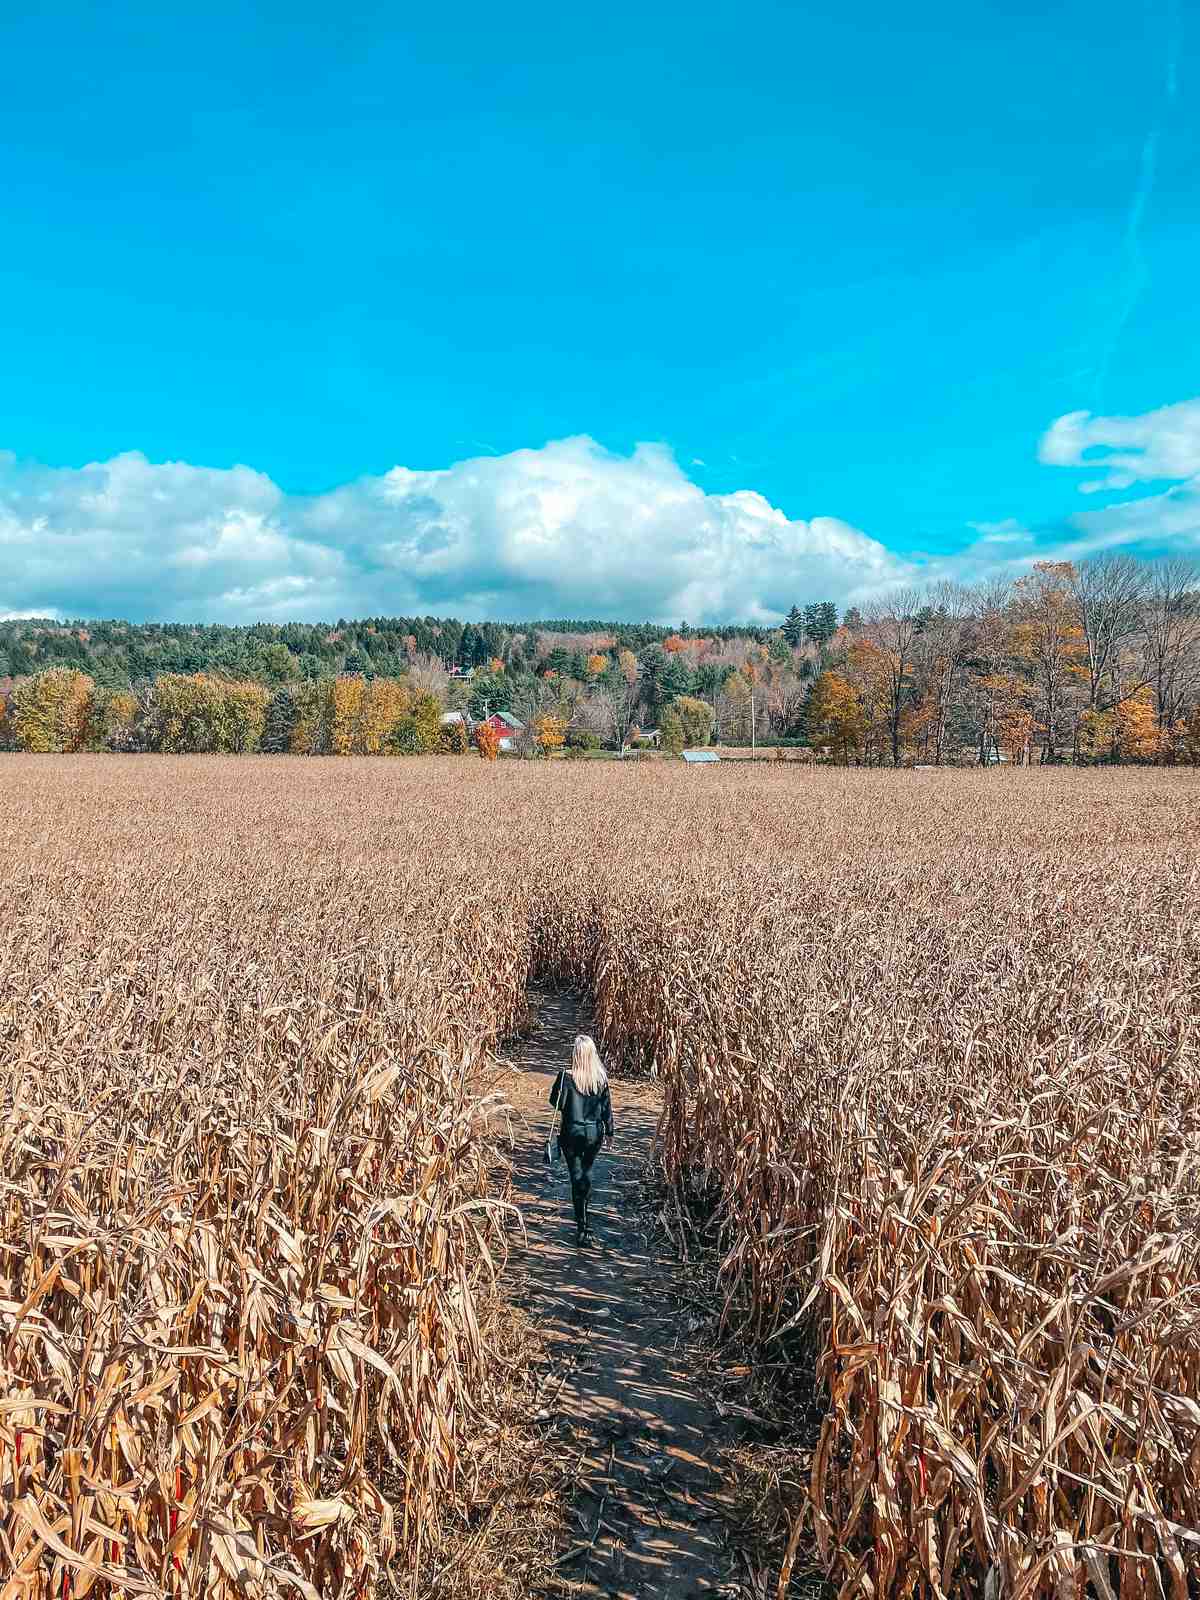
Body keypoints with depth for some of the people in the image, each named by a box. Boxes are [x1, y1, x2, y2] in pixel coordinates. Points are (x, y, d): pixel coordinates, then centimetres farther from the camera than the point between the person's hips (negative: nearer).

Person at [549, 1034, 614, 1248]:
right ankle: (583, 1213, 35)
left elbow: (556, 1104, -10)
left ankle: (582, 1229, 0)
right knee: (587, 1171, 23)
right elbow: (607, 1106, 2)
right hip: (595, 1133, 3)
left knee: (577, 1176, 3)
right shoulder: (601, 1078, -5)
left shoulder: (567, 1077, -16)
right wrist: (609, 1131, 13)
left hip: (572, 1133, -3)